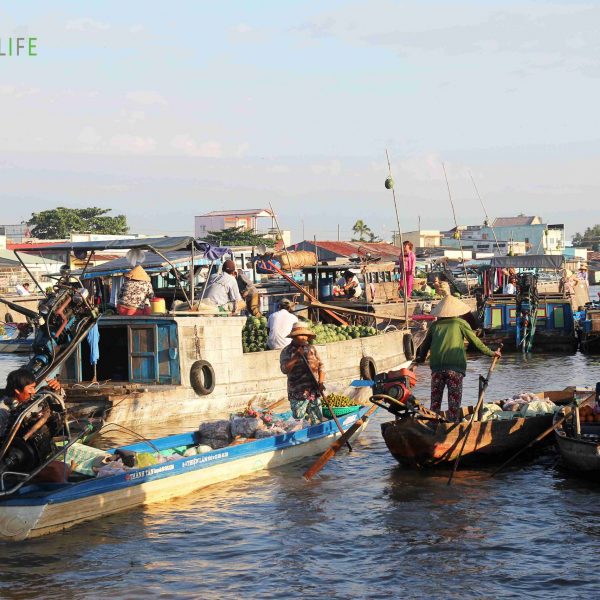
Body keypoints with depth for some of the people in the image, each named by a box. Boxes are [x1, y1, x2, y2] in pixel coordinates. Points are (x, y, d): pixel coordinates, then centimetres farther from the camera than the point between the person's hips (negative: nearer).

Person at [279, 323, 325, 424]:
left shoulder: (311, 349, 12)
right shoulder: (287, 351, -1)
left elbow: (320, 366, 13)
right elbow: (284, 369, -13)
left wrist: (321, 382, -1)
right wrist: (296, 357, -20)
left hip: (314, 392, 4)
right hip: (298, 394, -4)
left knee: (317, 421, 6)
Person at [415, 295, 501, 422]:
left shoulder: (435, 325, 13)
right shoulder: (460, 323, 3)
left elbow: (425, 344, 22)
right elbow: (476, 341, 7)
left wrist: (421, 358, 40)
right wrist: (491, 353, 19)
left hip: (436, 366, 3)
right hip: (455, 366, -3)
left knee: (435, 401, 10)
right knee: (454, 400, 2)